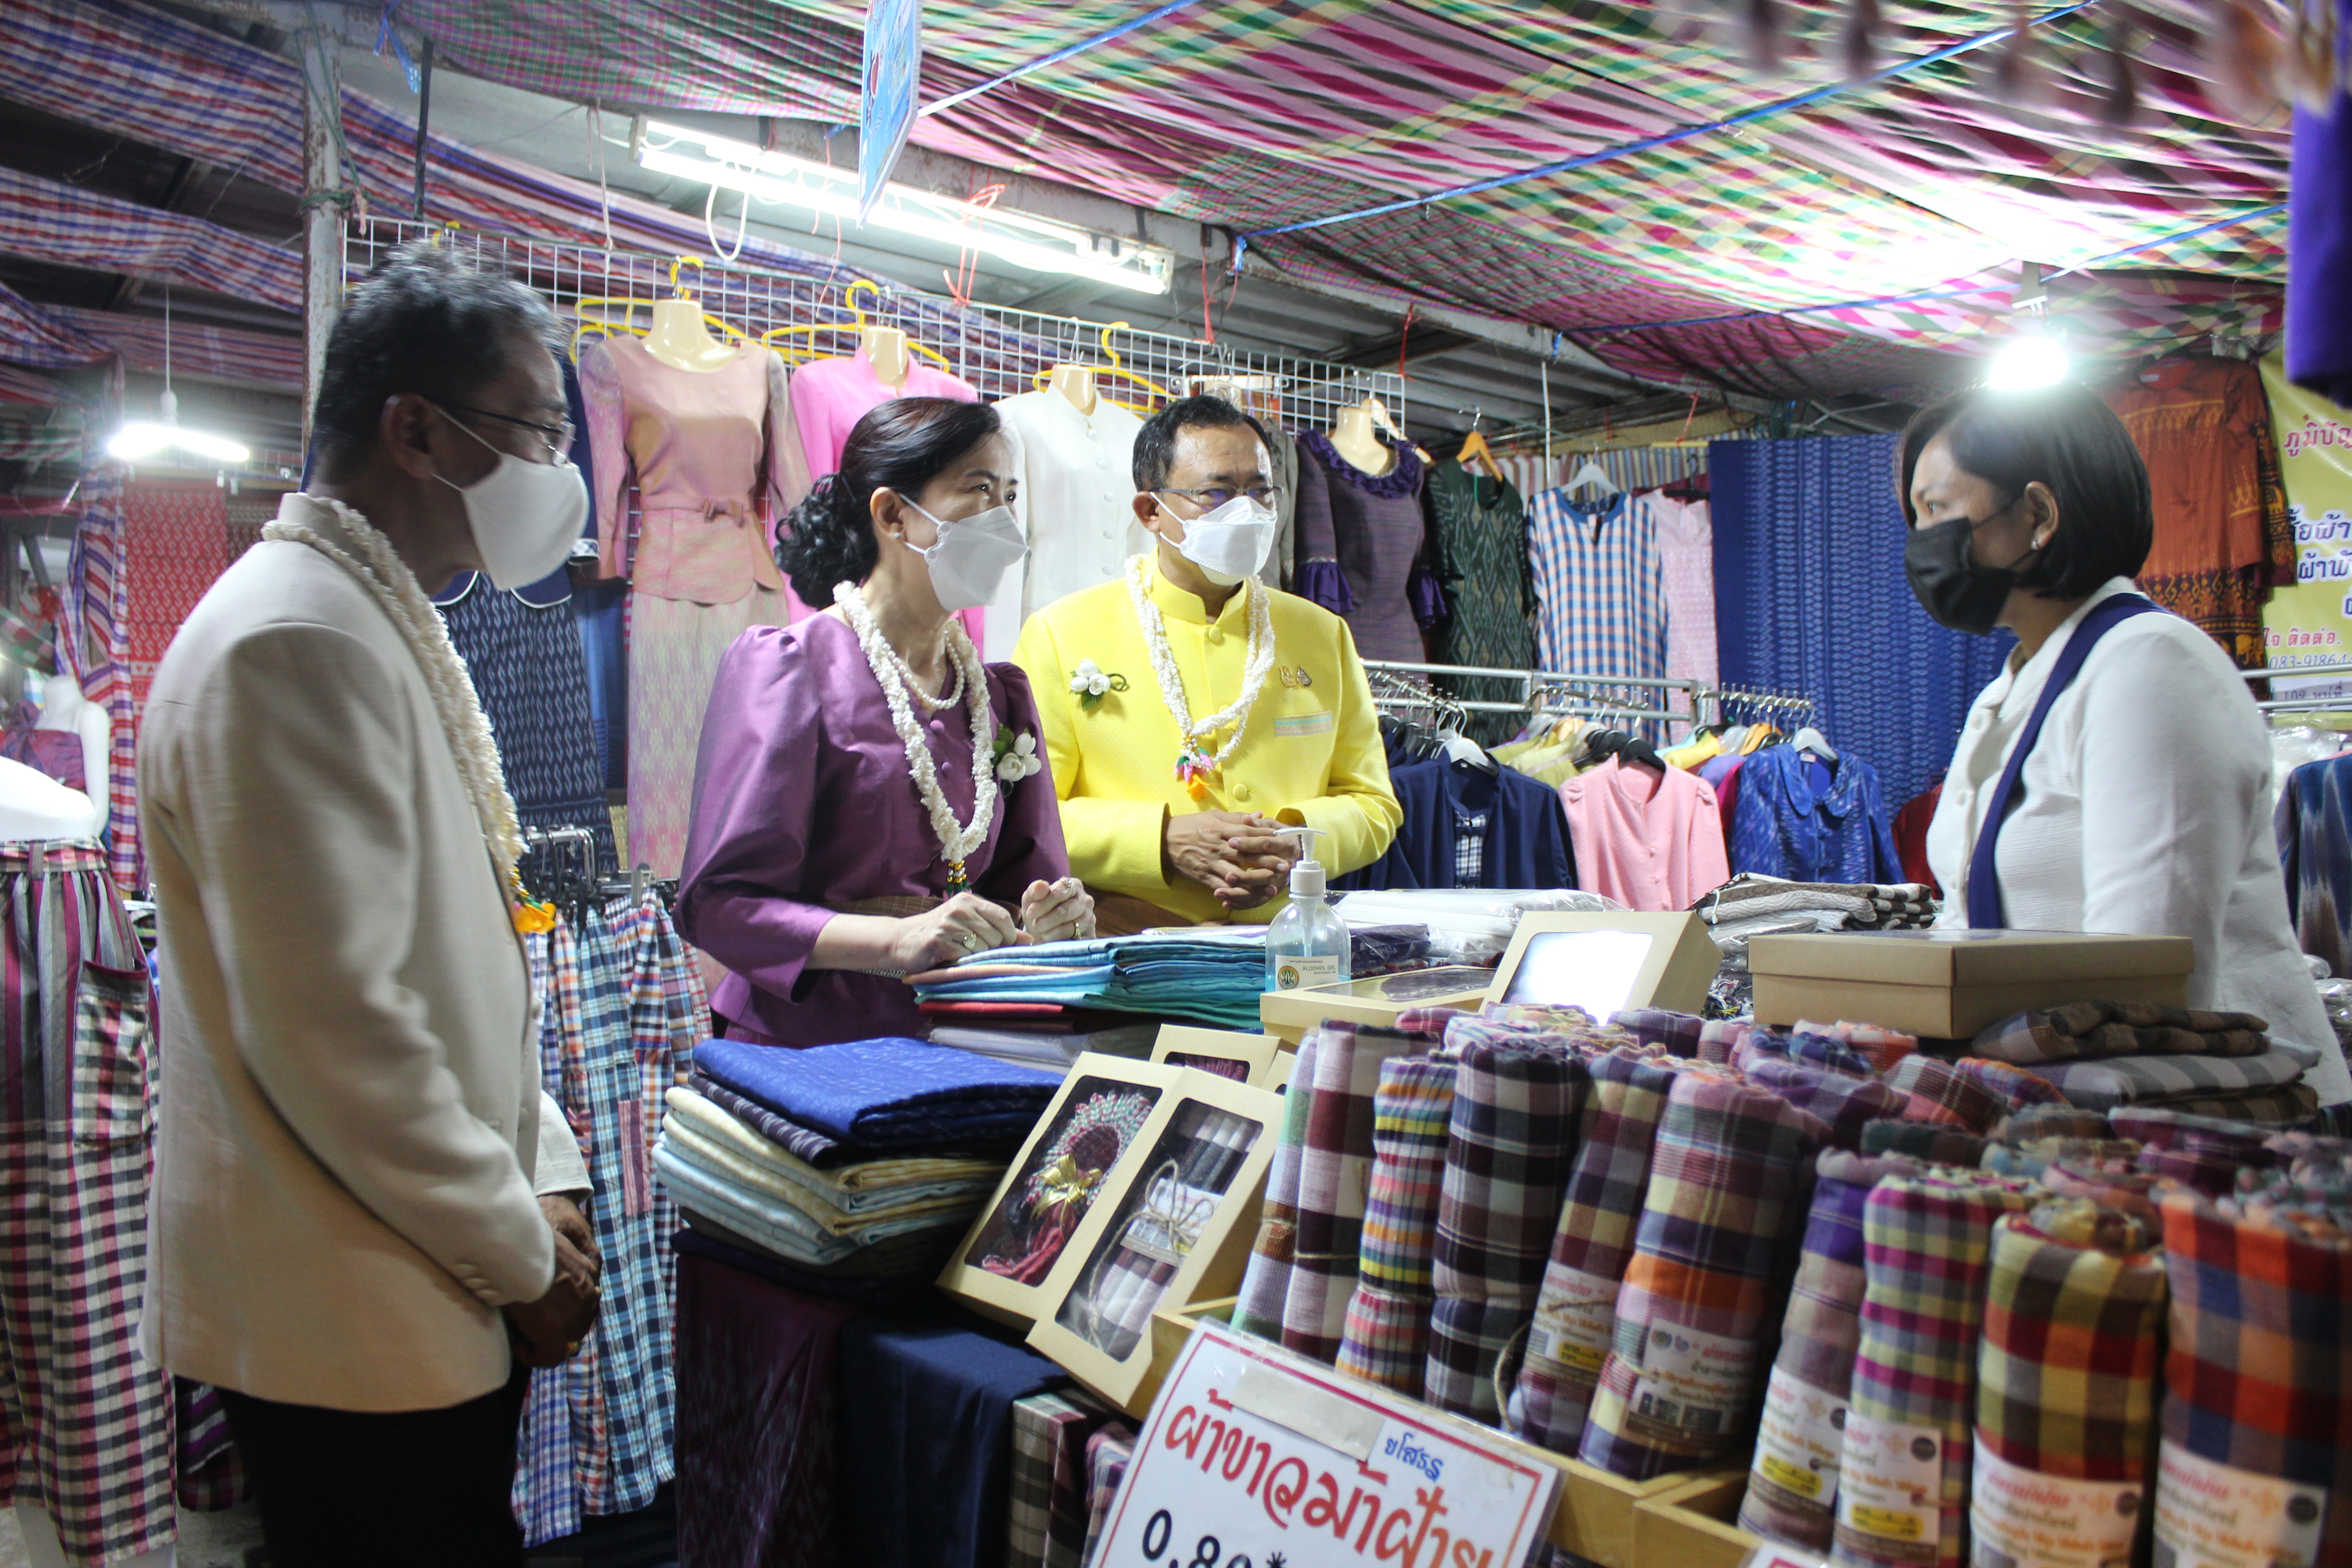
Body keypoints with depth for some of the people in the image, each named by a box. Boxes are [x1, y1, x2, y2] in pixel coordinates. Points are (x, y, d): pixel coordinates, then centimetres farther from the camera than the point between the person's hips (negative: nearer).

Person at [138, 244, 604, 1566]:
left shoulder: (393, 621, 12)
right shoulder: (296, 639, -20)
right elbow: (331, 1022, -24)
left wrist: (548, 1175, 8)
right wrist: (521, 1253, -13)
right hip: (352, 1322, -9)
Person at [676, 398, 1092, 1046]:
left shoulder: (1001, 694, 18)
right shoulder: (784, 664, -1)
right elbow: (719, 902, -9)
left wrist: (1045, 920, -5)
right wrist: (895, 939, -23)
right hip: (806, 1048, -5)